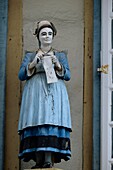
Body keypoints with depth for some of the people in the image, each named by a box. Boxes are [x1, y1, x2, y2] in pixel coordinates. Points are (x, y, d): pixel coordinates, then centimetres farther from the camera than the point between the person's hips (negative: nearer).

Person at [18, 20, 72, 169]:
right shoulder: (30, 56, 20)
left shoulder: (61, 55, 20)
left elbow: (68, 75, 9)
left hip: (54, 94, -1)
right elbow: (21, 75, 8)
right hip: (35, 94, 1)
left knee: (52, 122, -18)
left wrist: (57, 64, -9)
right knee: (36, 125, -14)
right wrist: (33, 63, -6)